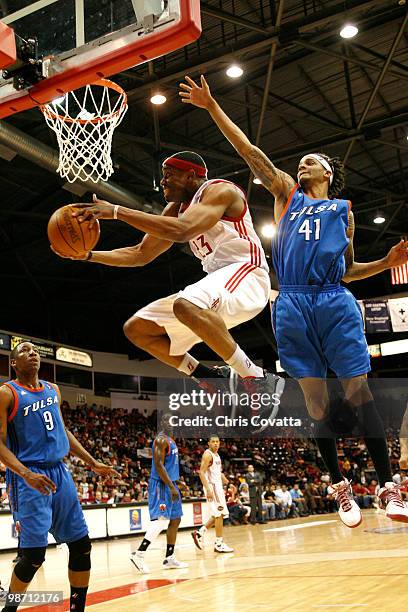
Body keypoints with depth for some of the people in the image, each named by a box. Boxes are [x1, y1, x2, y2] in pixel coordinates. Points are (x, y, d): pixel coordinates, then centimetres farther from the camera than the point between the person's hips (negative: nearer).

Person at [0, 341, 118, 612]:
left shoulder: (53, 390, 14)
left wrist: (93, 463, 16)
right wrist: (26, 474, -27)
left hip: (60, 473, 7)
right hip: (30, 478, -6)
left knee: (81, 545, 6)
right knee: (34, 554, -8)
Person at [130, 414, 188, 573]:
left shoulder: (170, 440, 17)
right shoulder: (161, 440, -14)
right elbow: (158, 465, -21)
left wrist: (176, 481, 19)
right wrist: (172, 487, -24)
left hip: (169, 484, 10)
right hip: (161, 485, -10)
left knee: (175, 520, 11)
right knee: (161, 521, -15)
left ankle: (170, 558, 16)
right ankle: (139, 554, -12)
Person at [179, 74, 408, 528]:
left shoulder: (343, 210, 20)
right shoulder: (287, 194, 19)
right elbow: (249, 152, 12)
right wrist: (212, 107, 7)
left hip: (335, 303, 0)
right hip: (292, 307, 1)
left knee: (359, 393, -7)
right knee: (316, 400, 0)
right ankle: (339, 486, 12)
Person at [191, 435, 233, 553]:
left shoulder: (217, 455, 15)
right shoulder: (207, 454, -13)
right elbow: (202, 472, -20)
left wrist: (225, 481, 14)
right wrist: (208, 490, -25)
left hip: (218, 486, 10)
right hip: (212, 487, -10)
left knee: (218, 515, 12)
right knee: (219, 514, -8)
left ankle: (199, 533, 19)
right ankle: (219, 544, -2)